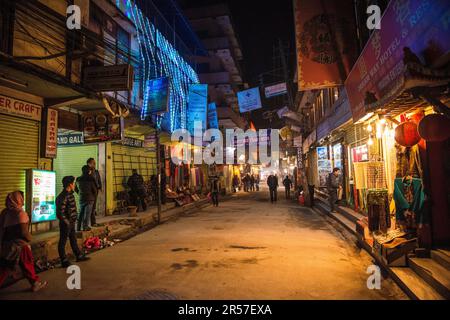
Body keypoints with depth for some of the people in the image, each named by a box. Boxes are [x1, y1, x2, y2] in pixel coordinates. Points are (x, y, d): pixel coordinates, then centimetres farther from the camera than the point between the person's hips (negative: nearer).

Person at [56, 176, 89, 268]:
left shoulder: (70, 194, 9)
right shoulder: (63, 196, -21)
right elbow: (60, 212, -25)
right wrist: (66, 222, -18)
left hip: (71, 222, 10)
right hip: (66, 223, -10)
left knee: (73, 239, 20)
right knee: (63, 241, 3)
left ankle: (79, 256, 32)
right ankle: (64, 261, 13)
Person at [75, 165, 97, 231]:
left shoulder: (78, 179, 4)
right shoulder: (91, 179, -13)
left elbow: (75, 189, 14)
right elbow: (95, 189, -8)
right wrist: (94, 197, 9)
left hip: (81, 199, 5)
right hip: (89, 199, -5)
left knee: (81, 213, 14)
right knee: (87, 213, 1)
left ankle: (79, 227, 17)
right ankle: (85, 227, 2)